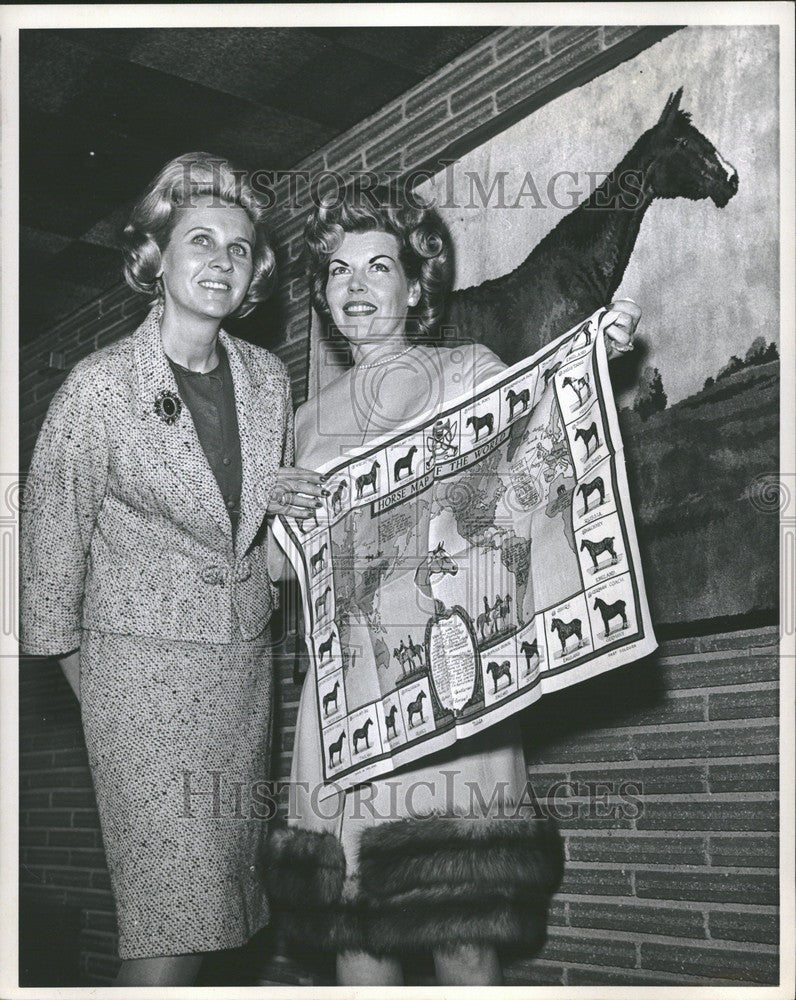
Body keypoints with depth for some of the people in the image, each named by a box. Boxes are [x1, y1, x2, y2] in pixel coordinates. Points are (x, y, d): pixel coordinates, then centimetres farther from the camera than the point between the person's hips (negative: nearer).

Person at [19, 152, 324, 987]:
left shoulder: (267, 379, 4)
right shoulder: (99, 387, -12)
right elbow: (53, 536, -3)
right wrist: (84, 680, 2)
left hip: (246, 663, 5)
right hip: (143, 667, -5)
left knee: (218, 896, 11)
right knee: (165, 910, -5)